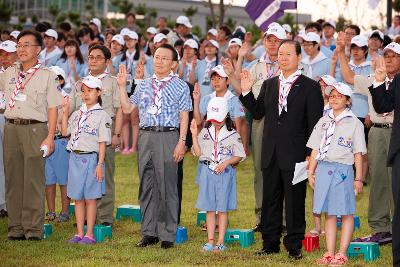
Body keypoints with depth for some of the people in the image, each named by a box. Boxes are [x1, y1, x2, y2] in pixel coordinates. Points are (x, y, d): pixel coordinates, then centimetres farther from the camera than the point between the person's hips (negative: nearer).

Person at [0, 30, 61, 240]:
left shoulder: (47, 76, 3)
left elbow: (52, 108, -2)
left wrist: (50, 136, -10)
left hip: (35, 129, -5)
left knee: (33, 180, -5)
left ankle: (33, 229, -3)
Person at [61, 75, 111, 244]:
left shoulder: (102, 116, -5)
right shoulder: (77, 114, 13)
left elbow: (102, 143, -7)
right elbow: (65, 132, 13)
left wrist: (100, 164, -13)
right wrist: (65, 113, 4)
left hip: (91, 158, -6)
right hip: (75, 158, 6)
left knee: (90, 198, -1)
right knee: (77, 198, 8)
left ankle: (89, 235, 5)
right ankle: (79, 233, 15)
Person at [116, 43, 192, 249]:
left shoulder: (180, 86, 4)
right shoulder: (143, 85, 16)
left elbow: (184, 117, 0)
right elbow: (127, 108, 16)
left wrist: (181, 142, -9)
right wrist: (122, 86, 8)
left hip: (168, 136, -4)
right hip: (146, 136, 4)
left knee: (167, 187, -3)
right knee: (146, 186, 6)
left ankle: (168, 235, 1)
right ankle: (149, 233, 13)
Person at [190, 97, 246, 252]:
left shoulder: (232, 134, -2)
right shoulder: (205, 133, 8)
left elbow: (239, 155, -2)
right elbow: (198, 153, 5)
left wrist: (226, 162, -17)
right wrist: (194, 135, -4)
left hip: (225, 173, -3)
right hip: (207, 172, 3)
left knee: (222, 209, 0)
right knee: (209, 209, 5)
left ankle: (220, 242, 5)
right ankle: (210, 241, 10)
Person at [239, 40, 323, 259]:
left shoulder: (310, 87, -2)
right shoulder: (269, 85, 13)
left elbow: (315, 123, -4)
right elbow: (258, 113, 10)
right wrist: (247, 92, -3)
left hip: (295, 155, -5)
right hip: (271, 154, 5)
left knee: (294, 201, 0)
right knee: (270, 201, 10)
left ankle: (294, 246, 8)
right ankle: (270, 243, 18)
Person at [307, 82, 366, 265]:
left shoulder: (354, 123, 0)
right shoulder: (323, 122, 12)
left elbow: (358, 154, -1)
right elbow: (315, 150, 14)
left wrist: (358, 178, -4)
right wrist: (310, 172, 8)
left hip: (343, 169, -4)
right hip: (323, 168, 4)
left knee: (346, 213, 1)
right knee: (329, 213, 7)